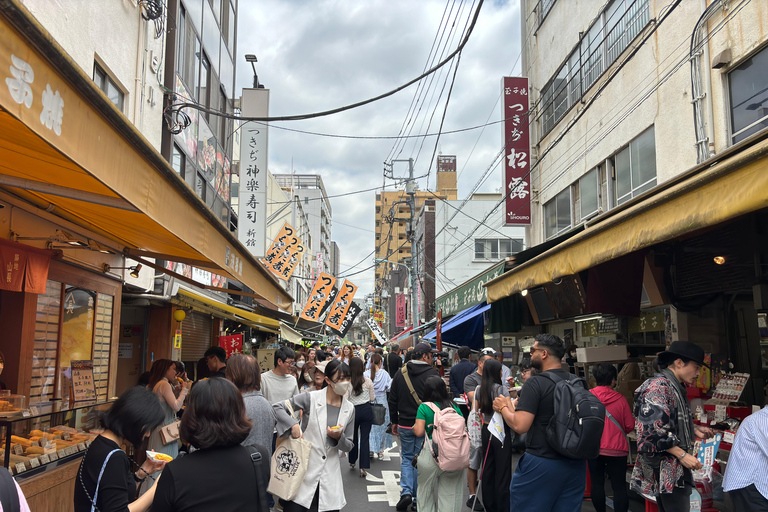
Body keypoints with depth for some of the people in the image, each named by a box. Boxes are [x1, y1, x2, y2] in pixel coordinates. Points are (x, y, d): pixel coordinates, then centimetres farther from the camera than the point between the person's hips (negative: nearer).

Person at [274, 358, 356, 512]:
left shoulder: (349, 409, 5)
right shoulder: (311, 398, -7)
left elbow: (348, 446, 10)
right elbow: (277, 407, -6)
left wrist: (339, 437, -12)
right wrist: (293, 425, -21)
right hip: (304, 470, -3)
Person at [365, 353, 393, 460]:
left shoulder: (366, 374, -9)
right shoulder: (384, 374, -10)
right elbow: (390, 388, -5)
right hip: (381, 402, 0)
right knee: (381, 425, 11)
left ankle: (369, 449, 13)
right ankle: (380, 451, 14)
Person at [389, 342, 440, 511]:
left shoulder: (400, 374, 3)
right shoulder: (432, 374, -10)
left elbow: (393, 400, 9)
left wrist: (394, 422, 17)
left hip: (404, 425, 3)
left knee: (406, 458, 15)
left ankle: (406, 492, -1)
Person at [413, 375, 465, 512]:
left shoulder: (424, 407, -7)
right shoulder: (454, 406, 2)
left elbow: (419, 432, -12)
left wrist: (414, 426, 9)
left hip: (430, 455, -2)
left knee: (426, 491, 14)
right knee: (450, 493, 10)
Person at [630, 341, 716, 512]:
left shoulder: (676, 388, 17)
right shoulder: (658, 387, -15)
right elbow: (654, 429, -23)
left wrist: (695, 430, 11)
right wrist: (682, 455, -20)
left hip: (675, 468, 10)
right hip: (666, 470, -10)